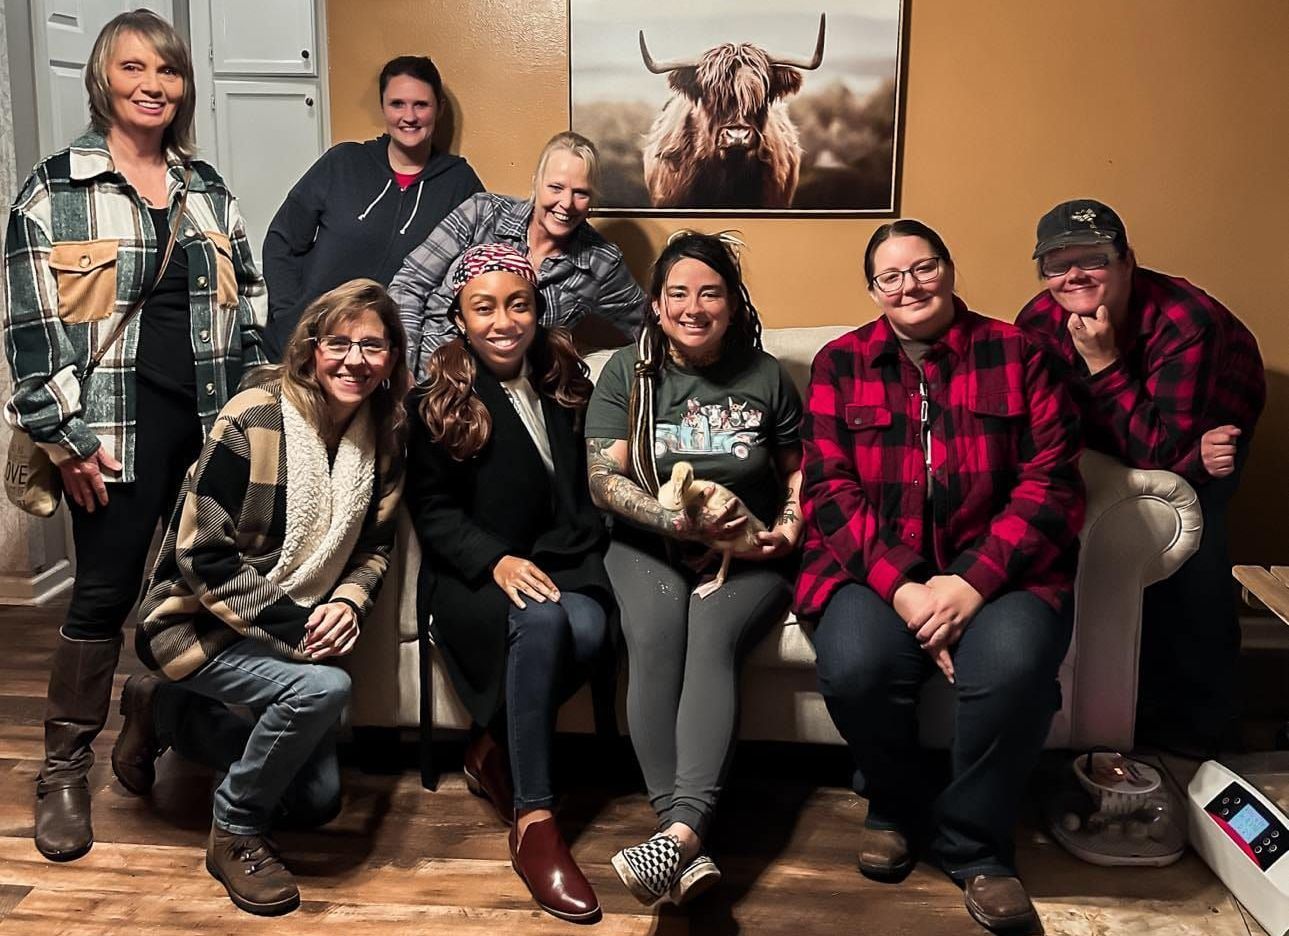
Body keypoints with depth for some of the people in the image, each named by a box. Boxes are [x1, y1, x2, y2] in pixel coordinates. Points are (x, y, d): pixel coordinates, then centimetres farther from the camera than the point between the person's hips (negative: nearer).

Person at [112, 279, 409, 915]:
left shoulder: (384, 438, -5)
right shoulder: (253, 422, -23)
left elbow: (373, 546, 4)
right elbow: (200, 557, -23)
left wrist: (347, 603, -16)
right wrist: (289, 628, -26)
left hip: (299, 628, 7)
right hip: (197, 621, -7)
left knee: (317, 801, 11)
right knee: (324, 688, -34)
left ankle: (167, 712, 27)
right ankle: (235, 832, -8)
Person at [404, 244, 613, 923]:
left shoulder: (563, 382, 13)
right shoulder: (438, 399, 2)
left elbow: (582, 488, 12)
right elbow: (432, 510, -2)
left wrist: (570, 557, -6)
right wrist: (495, 561, -18)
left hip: (559, 562, 3)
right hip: (472, 577, -3)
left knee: (588, 629, -32)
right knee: (541, 620, -36)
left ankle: (492, 749, -8)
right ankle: (531, 822, -30)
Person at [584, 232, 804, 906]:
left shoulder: (765, 376, 9)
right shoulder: (627, 373, 6)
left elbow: (798, 468, 18)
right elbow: (604, 479, -3)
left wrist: (789, 526, -3)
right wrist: (680, 521, -17)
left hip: (746, 554, 0)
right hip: (648, 548, 0)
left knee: (711, 636, -33)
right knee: (654, 636, -32)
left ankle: (680, 832, -45)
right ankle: (690, 848, -38)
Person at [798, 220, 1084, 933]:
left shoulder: (1016, 354, 5)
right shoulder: (839, 364, 7)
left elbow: (1051, 483, -3)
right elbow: (829, 489, -1)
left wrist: (971, 584, -16)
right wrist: (902, 586, -16)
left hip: (997, 566, 0)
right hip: (873, 566, 1)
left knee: (1014, 666, -31)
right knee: (855, 665, -29)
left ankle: (973, 843, -2)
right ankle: (897, 807, 5)